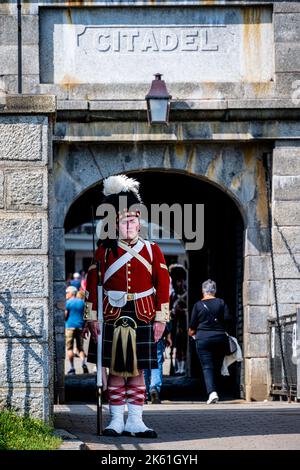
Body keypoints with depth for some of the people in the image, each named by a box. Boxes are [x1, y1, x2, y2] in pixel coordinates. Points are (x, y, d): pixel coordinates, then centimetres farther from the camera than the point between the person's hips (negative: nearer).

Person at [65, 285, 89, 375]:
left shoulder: (68, 303, -6)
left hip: (70, 326, -5)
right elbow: (83, 314, 12)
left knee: (69, 348, 0)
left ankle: (72, 368, -4)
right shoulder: (81, 302, 10)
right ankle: (83, 363, -13)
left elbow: (65, 315, -10)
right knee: (80, 347, 11)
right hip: (79, 326, 5)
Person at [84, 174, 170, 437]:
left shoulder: (152, 250, 6)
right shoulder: (105, 251, 3)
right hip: (112, 318, -1)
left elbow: (163, 285, 6)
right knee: (115, 371, 2)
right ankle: (117, 421, 8)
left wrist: (161, 319, 0)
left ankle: (135, 422, 8)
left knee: (137, 372, 4)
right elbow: (93, 285, 3)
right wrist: (92, 318, -2)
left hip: (142, 318, 1)